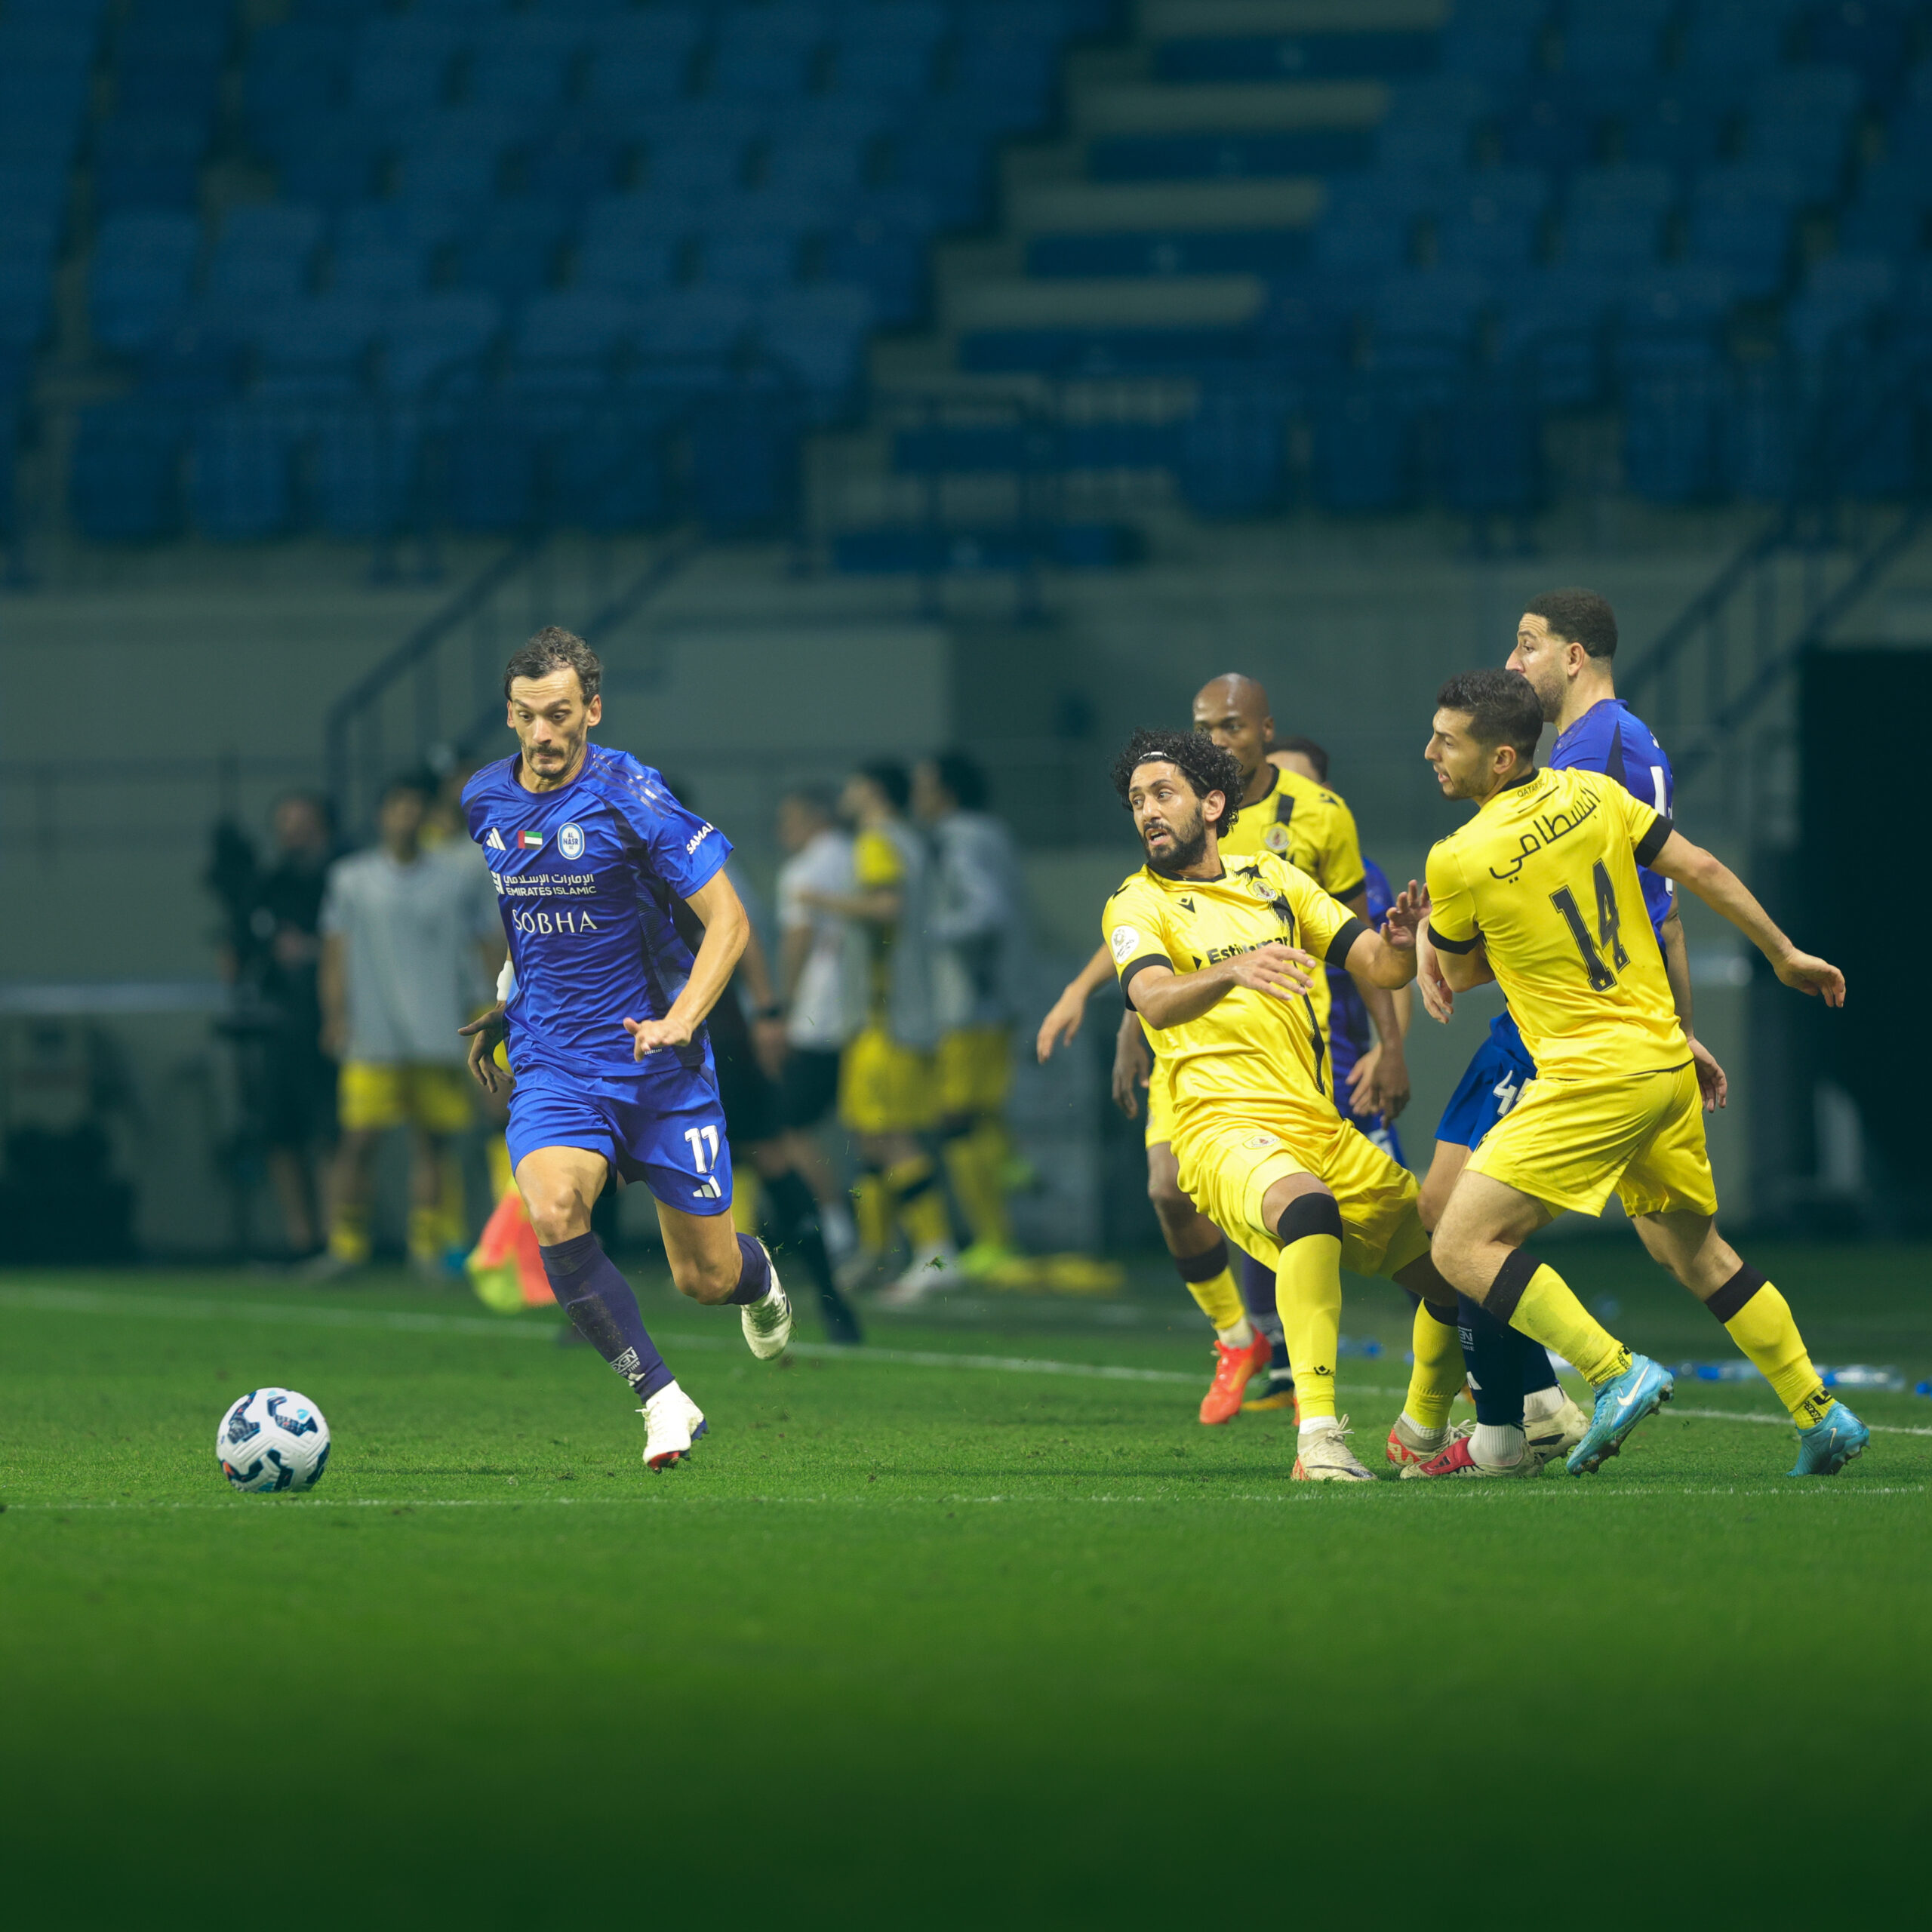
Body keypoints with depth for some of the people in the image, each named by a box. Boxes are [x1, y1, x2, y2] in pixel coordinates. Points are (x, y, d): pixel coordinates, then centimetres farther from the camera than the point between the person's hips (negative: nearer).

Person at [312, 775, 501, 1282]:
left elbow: (490, 949, 11)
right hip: (373, 1038, -1)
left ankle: (429, 1248, 10)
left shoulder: (461, 879, 7)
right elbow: (335, 951, 8)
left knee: (432, 1142, 2)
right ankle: (346, 1245, 1)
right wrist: (336, 1016, -2)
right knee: (358, 1140, -7)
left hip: (440, 1039, 1)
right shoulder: (351, 879, 7)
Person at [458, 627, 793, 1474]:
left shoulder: (630, 797, -13)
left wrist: (680, 1018, -25)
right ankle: (662, 1401, -18)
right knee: (551, 1213, -28)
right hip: (552, 1066, 3)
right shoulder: (483, 801, 3)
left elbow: (727, 919, -12)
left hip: (657, 1065, -3)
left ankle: (758, 1277, 44)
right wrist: (497, 1011, 20)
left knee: (705, 1277, 4)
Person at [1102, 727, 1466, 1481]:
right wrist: (1232, 972, -41)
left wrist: (1404, 939, -12)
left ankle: (1423, 1439, 30)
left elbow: (1380, 967, 12)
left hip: (1323, 1129, 6)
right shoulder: (1138, 905, 0)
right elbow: (1156, 1002, -21)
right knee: (1308, 1207, -38)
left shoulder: (1274, 880, 17)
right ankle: (1319, 1439, -43)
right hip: (1227, 1129, -6)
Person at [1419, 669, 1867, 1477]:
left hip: (1593, 1078, -8)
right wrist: (1785, 955, 16)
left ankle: (1618, 1374, -18)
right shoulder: (1592, 795, 3)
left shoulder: (1459, 861, -13)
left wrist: (1432, 929, 25)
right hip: (1667, 1062, 8)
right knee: (1692, 1249, 23)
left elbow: (1461, 975, 3)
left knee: (1463, 1246, -9)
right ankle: (1822, 1418, 23)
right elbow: (1701, 871, 5)